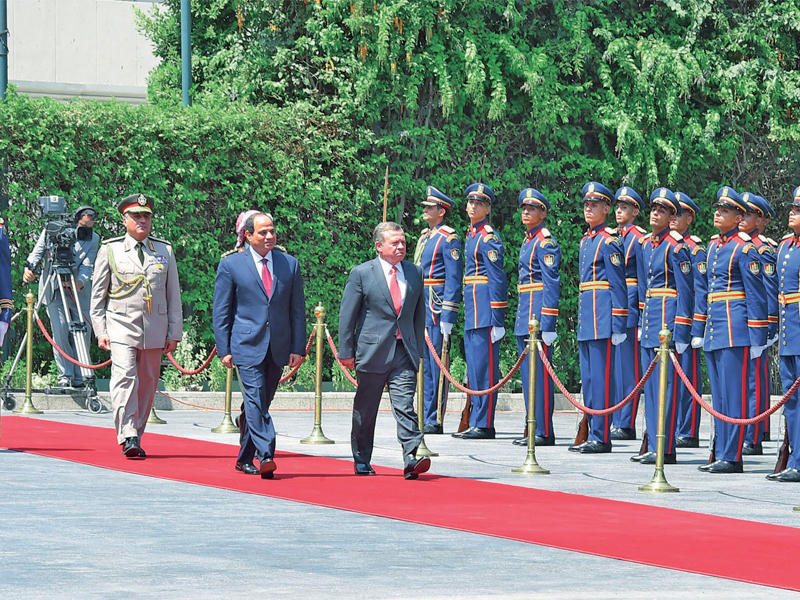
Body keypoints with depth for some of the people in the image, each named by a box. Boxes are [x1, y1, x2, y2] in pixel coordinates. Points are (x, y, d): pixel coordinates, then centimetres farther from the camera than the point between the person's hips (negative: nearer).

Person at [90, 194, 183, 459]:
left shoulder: (165, 251, 11)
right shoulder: (109, 250, 5)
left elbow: (173, 295, 12)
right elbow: (98, 294, 7)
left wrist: (174, 334, 8)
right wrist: (100, 332, 0)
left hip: (155, 330, 3)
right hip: (121, 327, -3)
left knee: (147, 384, 5)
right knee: (125, 379, -17)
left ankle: (136, 436, 15)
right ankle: (127, 437, -21)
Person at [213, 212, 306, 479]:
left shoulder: (290, 264, 8)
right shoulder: (230, 265, 0)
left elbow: (298, 309, 10)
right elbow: (221, 312, 2)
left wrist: (298, 347, 3)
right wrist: (224, 349, -4)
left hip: (278, 347, 3)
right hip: (247, 346, -3)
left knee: (261, 404, 10)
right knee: (255, 402, -15)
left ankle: (245, 458, 21)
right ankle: (266, 457, -22)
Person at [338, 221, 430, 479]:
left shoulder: (414, 272, 11)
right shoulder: (361, 274, -1)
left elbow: (419, 313, 17)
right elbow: (347, 315, 0)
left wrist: (418, 349, 13)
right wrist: (346, 351, -4)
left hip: (404, 352, 2)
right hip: (372, 351, -2)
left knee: (405, 405, -10)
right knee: (365, 412, 8)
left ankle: (411, 459, -18)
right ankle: (361, 462, 20)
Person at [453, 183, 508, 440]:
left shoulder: (489, 238, -11)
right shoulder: (471, 235, 17)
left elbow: (497, 279, -15)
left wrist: (497, 321, -19)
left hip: (485, 311, -10)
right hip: (472, 312, 10)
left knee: (484, 367, -7)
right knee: (474, 369, 11)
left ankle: (484, 425, -5)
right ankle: (476, 423, 16)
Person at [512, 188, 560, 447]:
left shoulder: (545, 242, -11)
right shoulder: (528, 241, 17)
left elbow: (552, 284, -16)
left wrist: (547, 323, -21)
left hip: (538, 313, -10)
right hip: (525, 312, 10)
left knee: (539, 371, -8)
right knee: (528, 371, 11)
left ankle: (544, 432, -7)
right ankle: (534, 428, 15)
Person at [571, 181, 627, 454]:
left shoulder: (609, 241, -9)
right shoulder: (586, 240, 17)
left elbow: (618, 286, -13)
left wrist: (618, 326, -17)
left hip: (602, 317, -9)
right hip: (586, 318, 9)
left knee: (601, 377, -8)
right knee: (588, 378, 11)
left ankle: (601, 438, -6)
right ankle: (593, 435, 16)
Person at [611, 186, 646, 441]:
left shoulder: (638, 238, -6)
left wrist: (641, 311, -12)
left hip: (629, 304, -8)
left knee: (627, 365, -5)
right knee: (613, 363, 9)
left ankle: (626, 425, -3)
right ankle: (615, 420, 14)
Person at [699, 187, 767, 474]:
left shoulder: (744, 249, -8)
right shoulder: (713, 246, 16)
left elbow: (756, 296, -10)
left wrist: (757, 339, -12)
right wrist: (701, 330, 20)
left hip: (735, 328, -8)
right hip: (714, 329, 8)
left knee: (733, 394, -6)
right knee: (718, 395, 10)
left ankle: (732, 457, -5)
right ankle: (721, 454, 14)